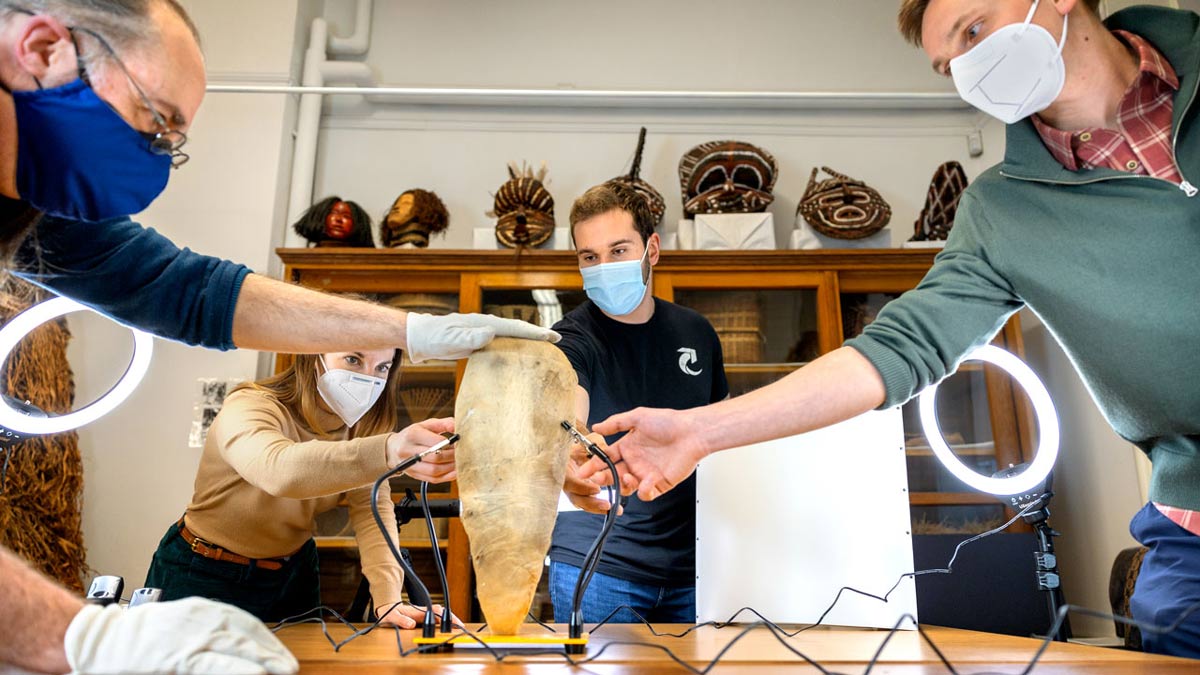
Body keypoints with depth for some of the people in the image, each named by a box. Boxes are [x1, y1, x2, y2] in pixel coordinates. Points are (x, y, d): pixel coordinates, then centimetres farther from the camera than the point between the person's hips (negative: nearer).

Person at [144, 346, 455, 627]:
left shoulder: (360, 423, -9)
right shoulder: (248, 408, -29)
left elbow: (372, 509, -20)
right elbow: (279, 470, -52)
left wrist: (388, 599, -37)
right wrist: (387, 452, -70)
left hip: (293, 575, 5)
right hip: (205, 576, -5)